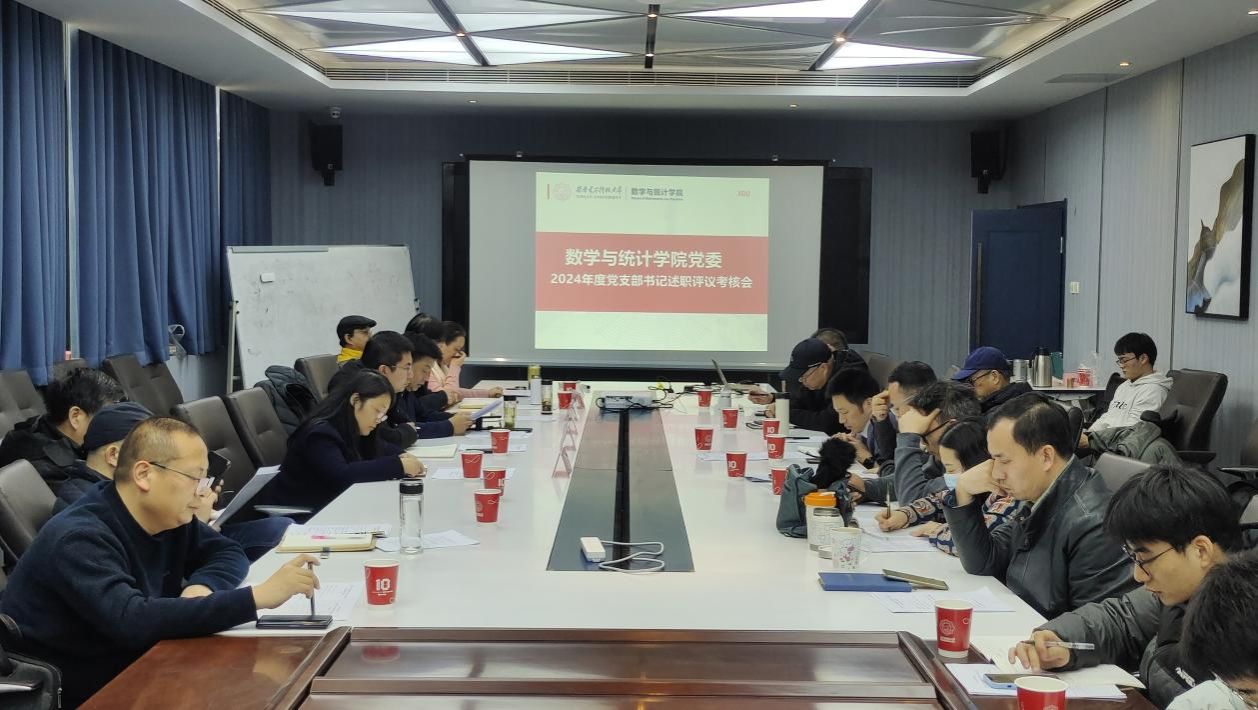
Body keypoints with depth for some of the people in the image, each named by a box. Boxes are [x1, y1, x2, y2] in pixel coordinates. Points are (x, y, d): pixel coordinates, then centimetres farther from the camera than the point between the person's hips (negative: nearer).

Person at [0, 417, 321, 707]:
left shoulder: (169, 518, -1)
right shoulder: (81, 539, -24)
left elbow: (228, 552, 10)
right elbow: (133, 621, -36)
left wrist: (203, 585, -14)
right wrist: (258, 597, -38)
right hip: (67, 696, -7)